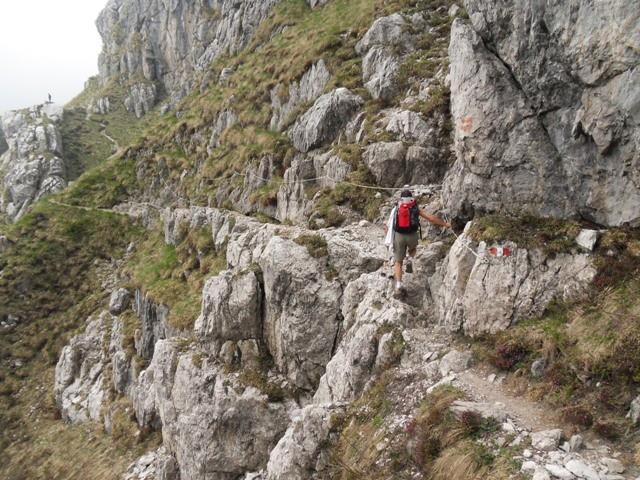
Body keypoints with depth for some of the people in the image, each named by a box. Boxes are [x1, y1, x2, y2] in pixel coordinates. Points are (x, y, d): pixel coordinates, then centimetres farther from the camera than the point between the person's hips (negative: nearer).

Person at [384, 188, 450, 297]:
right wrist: (445, 224, 10)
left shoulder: (396, 209, 8)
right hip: (412, 235, 0)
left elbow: (389, 225, 8)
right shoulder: (416, 208, 5)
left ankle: (399, 285, -7)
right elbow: (431, 218, 1)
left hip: (399, 236, 0)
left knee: (398, 262, 8)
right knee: (413, 248, 36)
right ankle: (409, 260, 7)